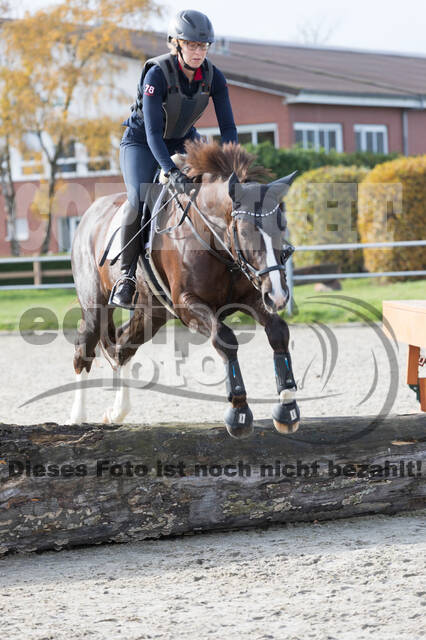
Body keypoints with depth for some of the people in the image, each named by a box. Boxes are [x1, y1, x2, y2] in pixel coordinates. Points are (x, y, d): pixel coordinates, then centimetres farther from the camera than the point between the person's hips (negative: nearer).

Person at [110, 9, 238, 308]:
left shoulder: (214, 76, -16)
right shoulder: (157, 73, -29)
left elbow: (228, 127, -15)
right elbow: (153, 132, -35)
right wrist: (172, 172, -47)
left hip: (183, 139, 5)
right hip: (141, 141, -5)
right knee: (140, 199, -27)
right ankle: (127, 275, -15)